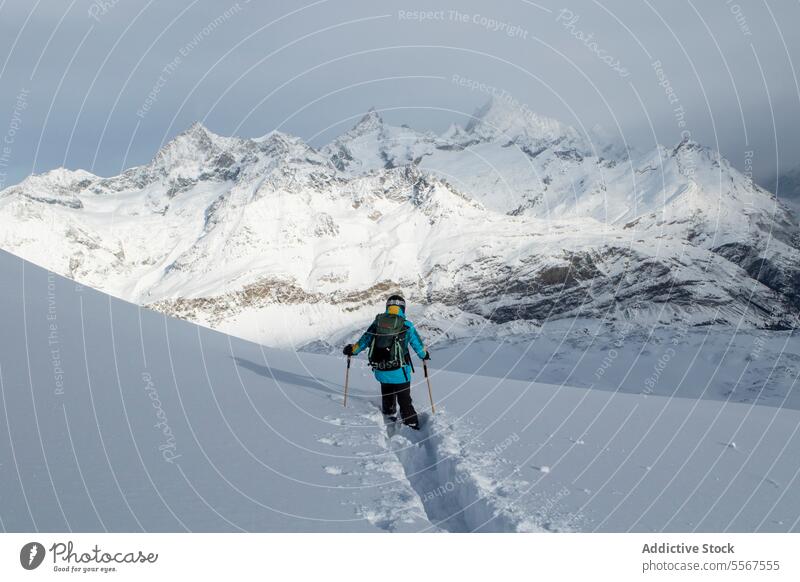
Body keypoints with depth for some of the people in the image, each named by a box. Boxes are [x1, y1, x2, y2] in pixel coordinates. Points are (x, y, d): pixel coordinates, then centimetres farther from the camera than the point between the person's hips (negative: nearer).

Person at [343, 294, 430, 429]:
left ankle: (388, 415, 44)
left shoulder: (377, 323, 2)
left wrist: (352, 349, 27)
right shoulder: (406, 326, -5)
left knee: (387, 396, 26)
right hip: (399, 372, -4)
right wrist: (424, 355, 27)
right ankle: (411, 423, 2)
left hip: (381, 371, 4)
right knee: (405, 400, 4)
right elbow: (418, 344, 6)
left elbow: (364, 340, 9)